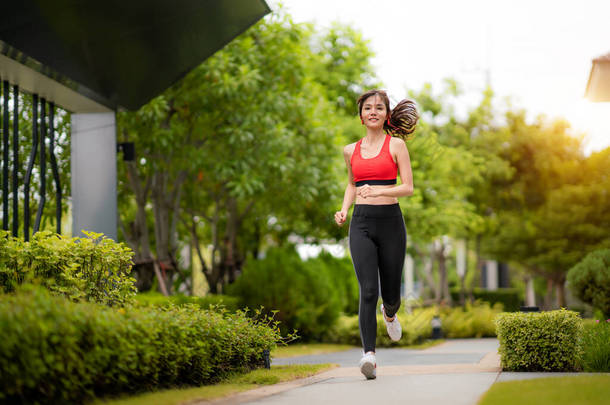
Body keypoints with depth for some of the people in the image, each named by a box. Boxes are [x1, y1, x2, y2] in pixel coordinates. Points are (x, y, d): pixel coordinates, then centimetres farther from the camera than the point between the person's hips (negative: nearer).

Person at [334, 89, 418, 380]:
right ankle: (369, 355, -20)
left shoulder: (396, 145, 3)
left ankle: (389, 312, 46)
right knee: (368, 290, -15)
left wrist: (378, 191, -18)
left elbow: (408, 187, -2)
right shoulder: (351, 151, 12)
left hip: (390, 220, -1)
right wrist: (344, 210, 10)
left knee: (390, 294, 8)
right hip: (361, 223, 1)